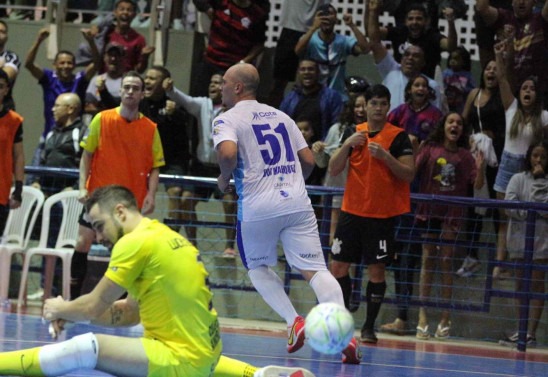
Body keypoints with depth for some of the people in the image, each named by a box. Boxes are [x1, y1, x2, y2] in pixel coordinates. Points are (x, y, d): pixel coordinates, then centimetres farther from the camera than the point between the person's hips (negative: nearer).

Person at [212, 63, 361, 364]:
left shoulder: (227, 119, 1)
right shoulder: (280, 116, 19)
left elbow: (228, 152, -20)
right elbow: (308, 160, 18)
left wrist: (224, 179, -1)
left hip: (257, 206, -4)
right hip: (297, 202, 4)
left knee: (257, 267, 20)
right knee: (315, 269, -3)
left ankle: (294, 322, 3)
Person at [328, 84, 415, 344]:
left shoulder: (398, 137, -3)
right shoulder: (354, 132, 8)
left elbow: (409, 174, -9)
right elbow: (333, 170, 4)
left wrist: (385, 156, -21)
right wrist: (347, 145, -11)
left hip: (382, 215, -4)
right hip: (352, 211, 4)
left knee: (376, 270, -2)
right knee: (338, 266, 1)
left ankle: (369, 326, 7)